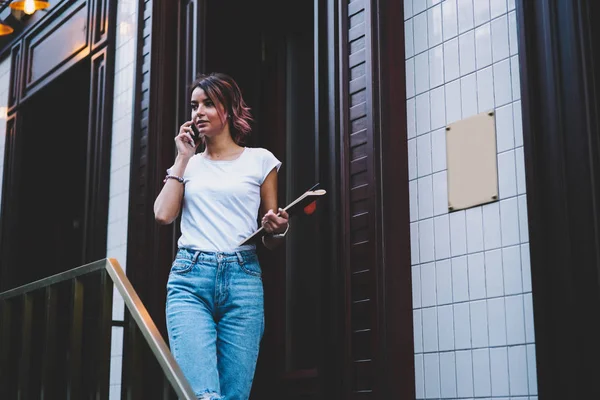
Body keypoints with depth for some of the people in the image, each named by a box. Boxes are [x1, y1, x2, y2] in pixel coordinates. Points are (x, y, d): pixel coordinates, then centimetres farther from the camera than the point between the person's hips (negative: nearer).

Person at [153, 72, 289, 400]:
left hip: (242, 278, -1)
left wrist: (276, 229, -11)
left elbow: (270, 242, 13)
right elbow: (163, 214, 2)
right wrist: (183, 158, 9)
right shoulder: (189, 164, 19)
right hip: (189, 279, 1)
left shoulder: (259, 160, 12)